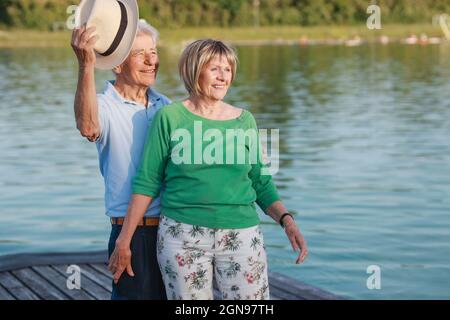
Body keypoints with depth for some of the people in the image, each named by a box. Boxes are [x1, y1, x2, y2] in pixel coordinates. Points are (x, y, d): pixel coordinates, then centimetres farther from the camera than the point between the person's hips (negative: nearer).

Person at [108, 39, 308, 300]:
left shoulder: (245, 121, 7)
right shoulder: (170, 117, 0)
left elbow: (261, 183, 12)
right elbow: (147, 183, 1)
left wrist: (286, 220, -4)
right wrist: (124, 240, 0)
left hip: (241, 236, 2)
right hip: (182, 236, -2)